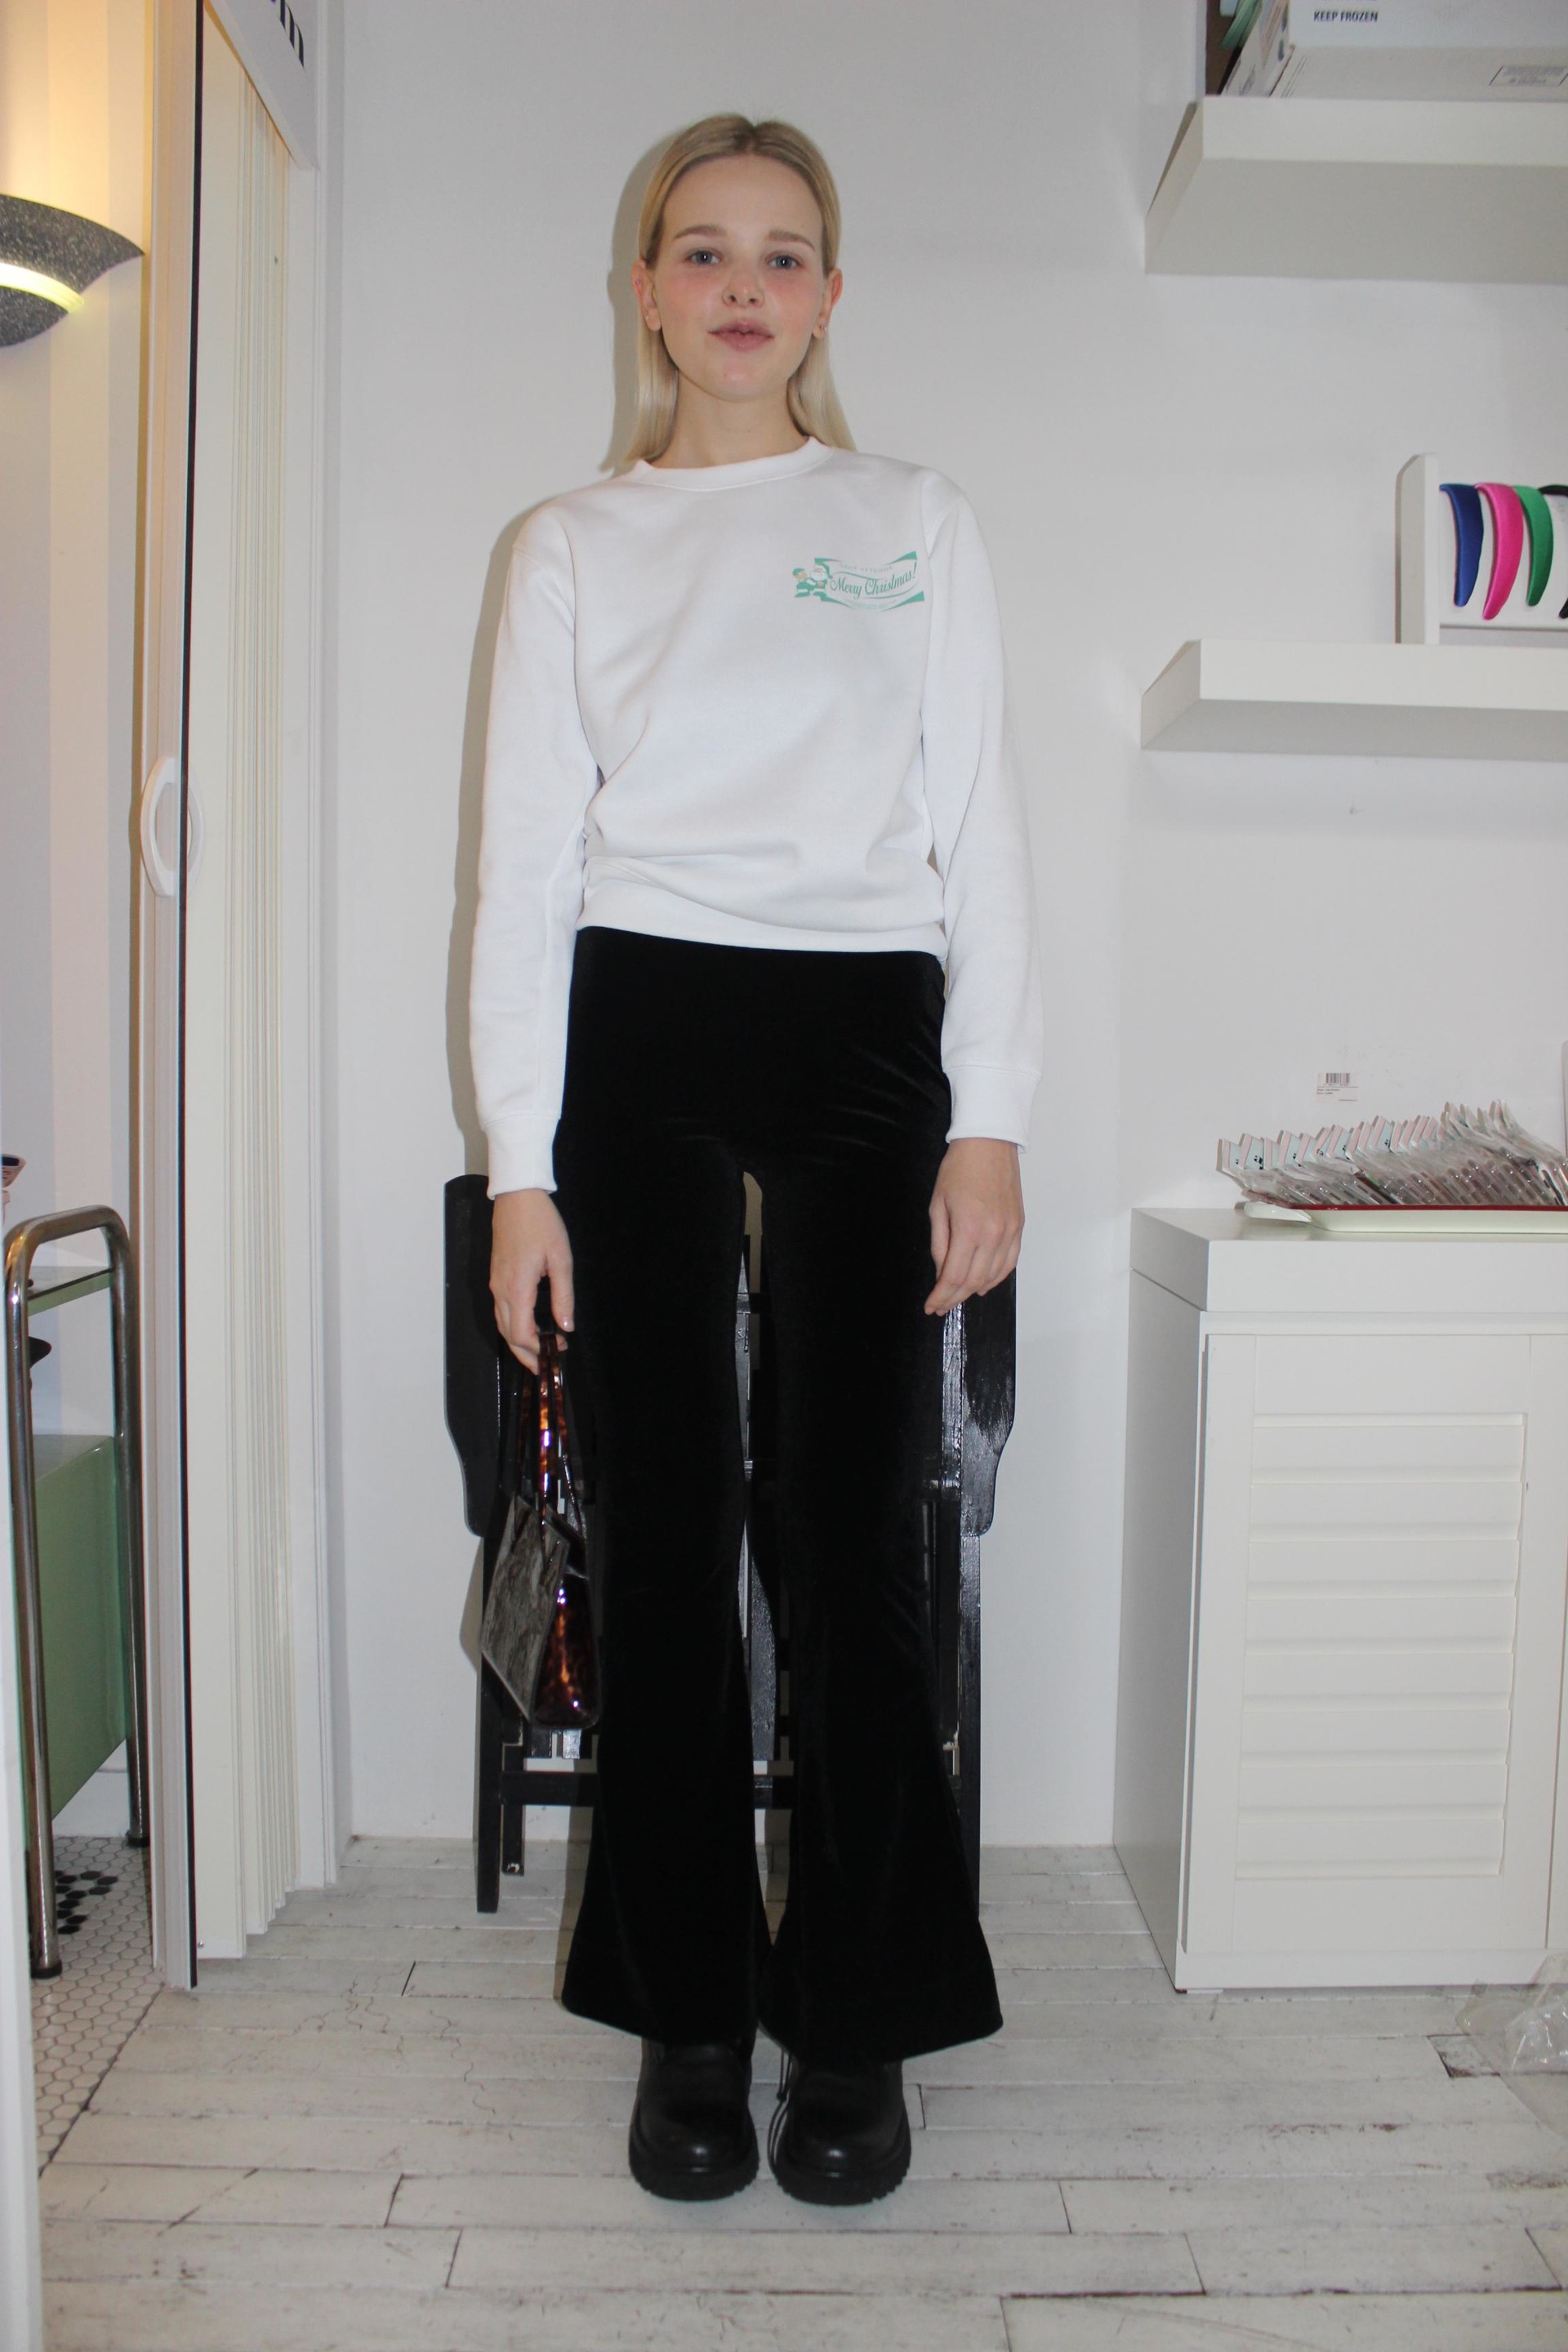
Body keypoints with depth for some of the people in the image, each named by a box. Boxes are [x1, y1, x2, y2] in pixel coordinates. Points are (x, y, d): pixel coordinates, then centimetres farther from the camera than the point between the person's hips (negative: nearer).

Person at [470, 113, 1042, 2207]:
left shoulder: (919, 524, 14)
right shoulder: (572, 546, 14)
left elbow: (981, 832, 7)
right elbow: (526, 858, 7)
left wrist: (990, 1124, -3)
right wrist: (522, 1165, -2)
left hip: (864, 1033, 0)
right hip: (634, 1030, 1)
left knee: (857, 1527, -1)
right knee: (665, 1525, 3)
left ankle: (857, 2018, 16)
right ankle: (688, 2015, 19)